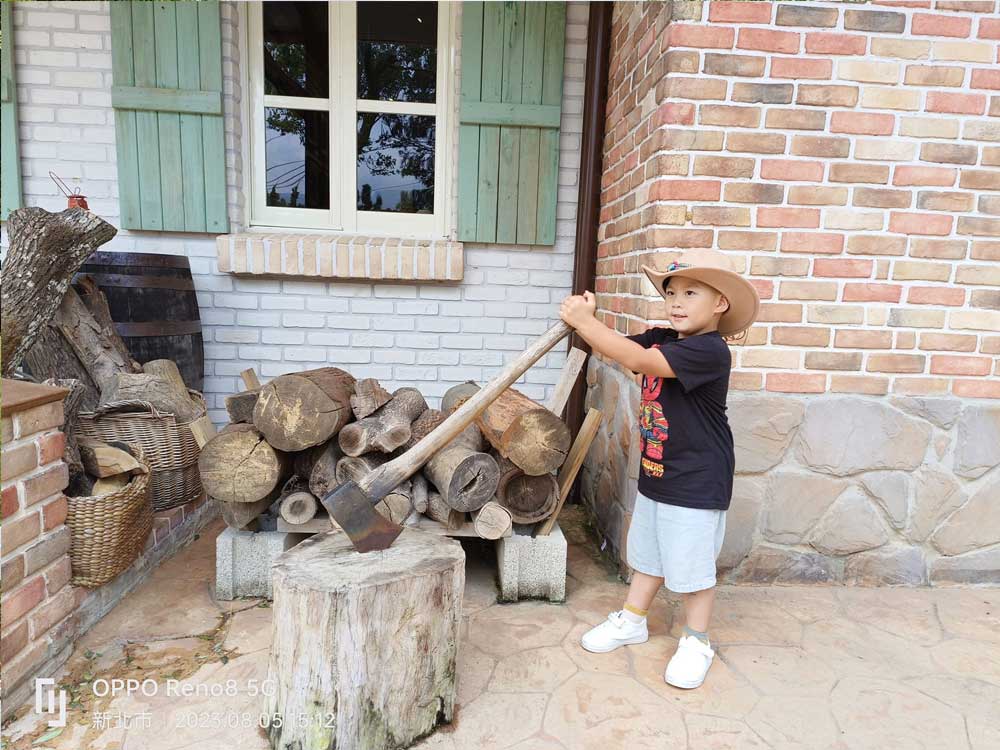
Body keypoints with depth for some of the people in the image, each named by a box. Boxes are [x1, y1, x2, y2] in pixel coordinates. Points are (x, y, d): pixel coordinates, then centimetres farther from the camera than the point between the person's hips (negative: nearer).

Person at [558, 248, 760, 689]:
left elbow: (635, 360, -33)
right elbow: (620, 349, 2)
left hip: (697, 483, -8)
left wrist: (584, 321, -30)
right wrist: (585, 319, -18)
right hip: (655, 475, 8)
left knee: (693, 566, 9)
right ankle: (632, 620, 40)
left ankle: (696, 643, 30)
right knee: (648, 553, 23)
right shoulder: (662, 340, 2)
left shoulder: (709, 351, -25)